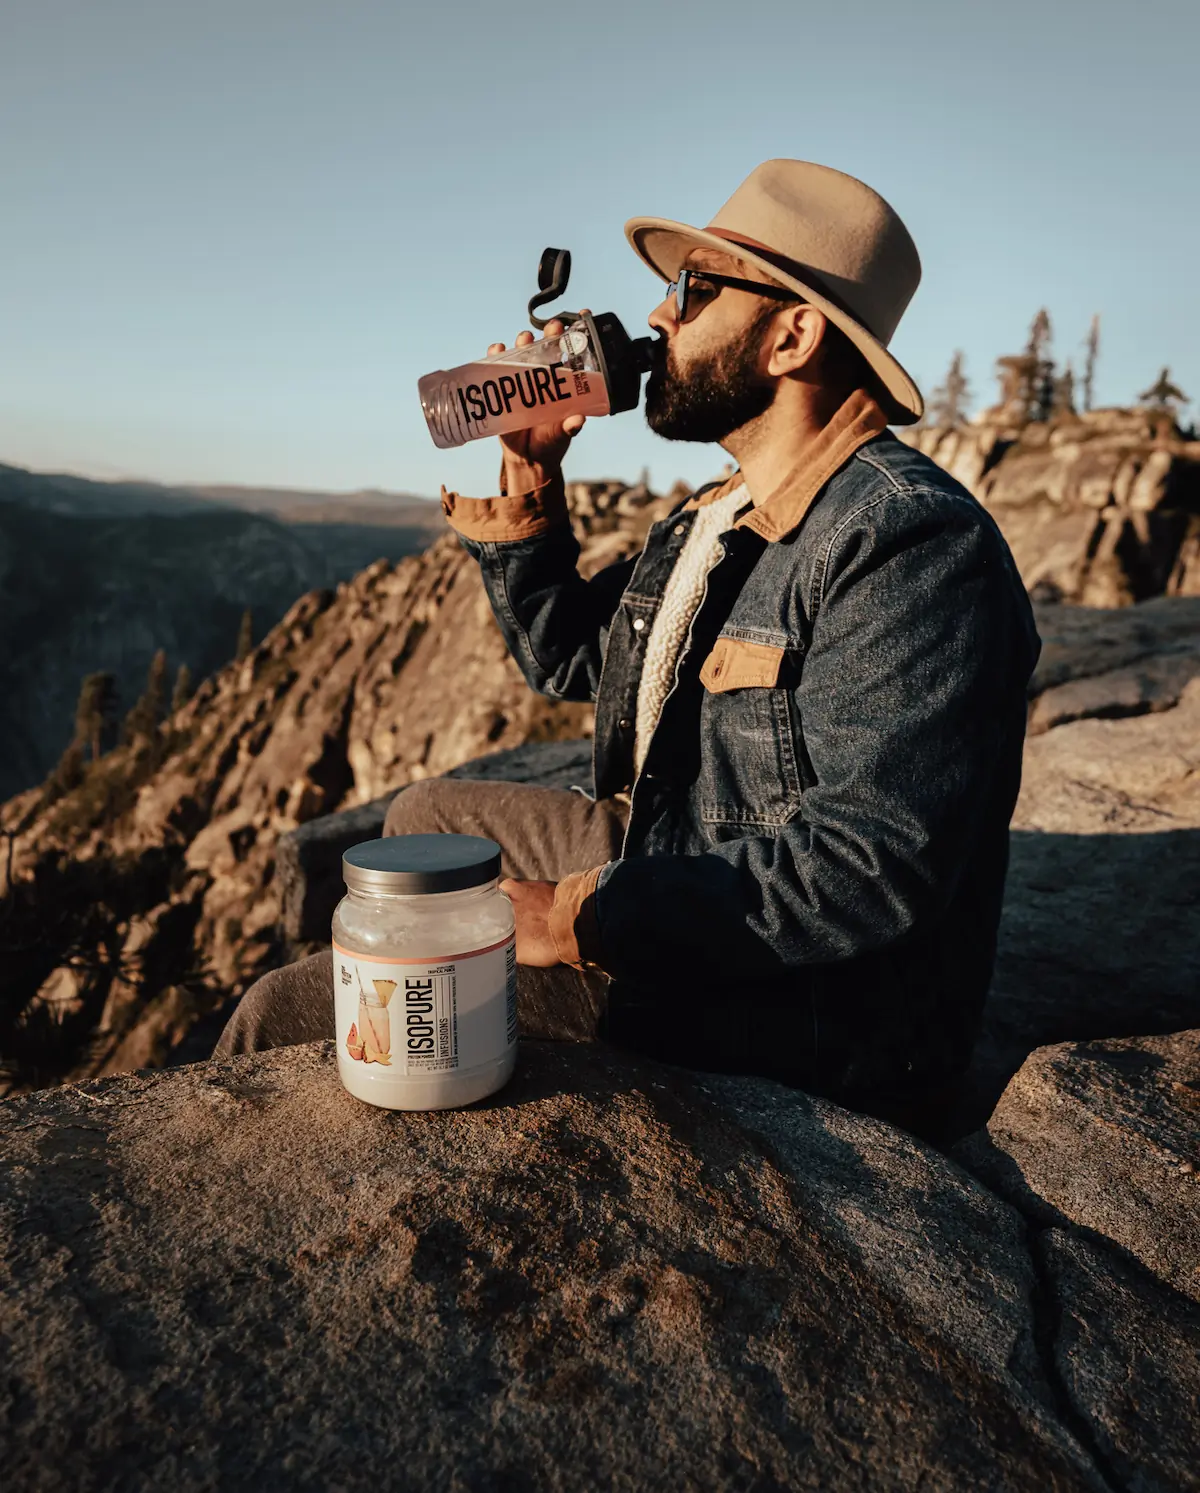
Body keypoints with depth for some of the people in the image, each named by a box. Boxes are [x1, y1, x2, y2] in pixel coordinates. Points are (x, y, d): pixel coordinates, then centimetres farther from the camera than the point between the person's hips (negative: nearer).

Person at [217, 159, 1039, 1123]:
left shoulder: (912, 545, -24)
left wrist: (580, 917, -27)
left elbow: (868, 870, -30)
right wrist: (528, 481, 3)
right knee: (433, 816, 25)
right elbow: (564, 658, 16)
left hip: (802, 1008, -9)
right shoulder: (719, 520, 9)